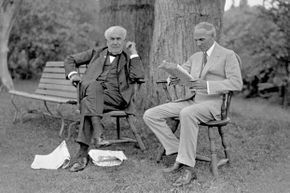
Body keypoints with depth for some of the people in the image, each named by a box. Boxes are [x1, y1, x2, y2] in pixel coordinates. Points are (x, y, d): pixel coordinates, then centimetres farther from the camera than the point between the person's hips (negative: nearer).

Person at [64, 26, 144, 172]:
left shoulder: (128, 58, 23)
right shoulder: (96, 53, 29)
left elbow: (138, 76, 2)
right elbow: (70, 59, 30)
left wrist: (133, 52, 6)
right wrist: (72, 74, 9)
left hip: (115, 96, -2)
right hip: (91, 89, 2)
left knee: (87, 103, -33)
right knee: (94, 85, -36)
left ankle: (82, 152, -39)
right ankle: (97, 133, -49)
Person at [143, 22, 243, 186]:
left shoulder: (228, 55, 0)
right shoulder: (195, 57, 20)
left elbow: (237, 83, -12)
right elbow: (179, 73, 17)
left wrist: (206, 84, -24)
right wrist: (173, 79, -10)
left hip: (212, 103, -7)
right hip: (191, 100, 7)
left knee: (187, 114, -41)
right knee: (150, 115, -9)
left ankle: (188, 168, -34)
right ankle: (179, 153, -7)